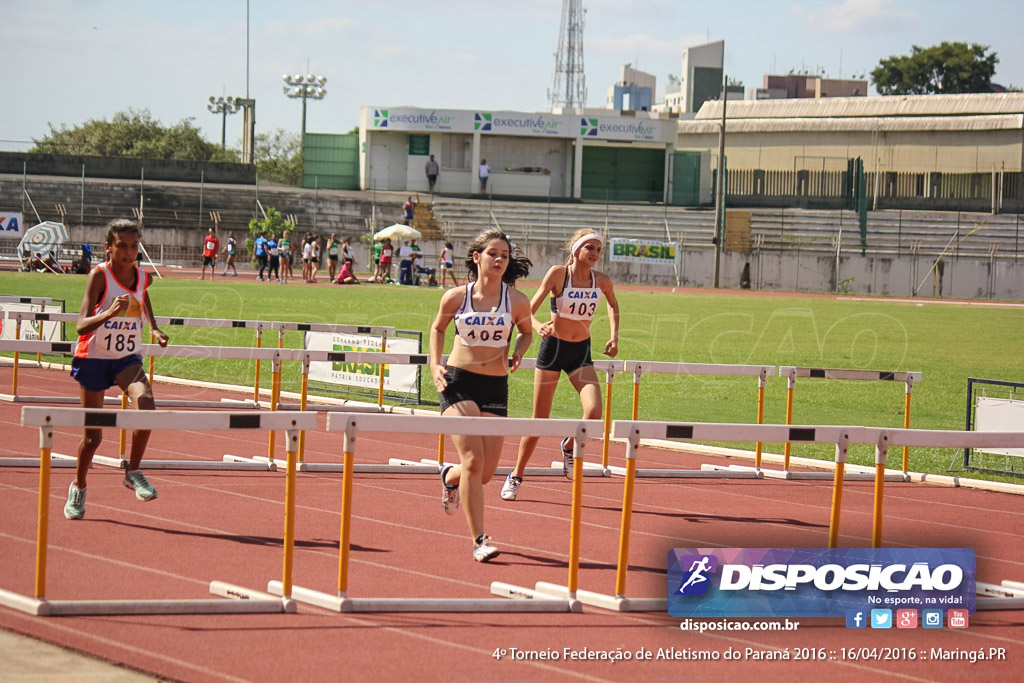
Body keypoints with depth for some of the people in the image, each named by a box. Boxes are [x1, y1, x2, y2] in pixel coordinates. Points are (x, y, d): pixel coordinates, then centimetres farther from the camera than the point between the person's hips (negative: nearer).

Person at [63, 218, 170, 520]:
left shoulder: (143, 277, -3)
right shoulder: (99, 275, -17)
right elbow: (81, 326, -26)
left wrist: (154, 328, 10)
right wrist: (109, 313, -44)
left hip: (127, 358, 3)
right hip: (93, 358, -3)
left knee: (144, 399, -29)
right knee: (93, 436, 6)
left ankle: (134, 472, -13)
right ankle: (78, 488, 34)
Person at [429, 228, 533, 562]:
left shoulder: (517, 300, -1)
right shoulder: (456, 297, -3)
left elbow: (526, 331, 18)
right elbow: (438, 328, 15)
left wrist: (517, 354, -2)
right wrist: (435, 365, 2)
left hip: (495, 387, 2)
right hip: (458, 383, -2)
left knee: (486, 472, 5)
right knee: (473, 459, -17)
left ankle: (450, 476, 42)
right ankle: (478, 540, -9)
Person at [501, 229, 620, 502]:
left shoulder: (602, 281, -3)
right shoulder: (558, 274, -12)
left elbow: (613, 305, 21)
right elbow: (528, 310, -14)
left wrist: (614, 336, 10)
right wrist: (538, 325, -35)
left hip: (581, 352, 2)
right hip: (553, 347, -2)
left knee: (594, 411, -20)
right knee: (539, 419, 1)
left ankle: (569, 447, 12)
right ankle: (516, 476, 19)